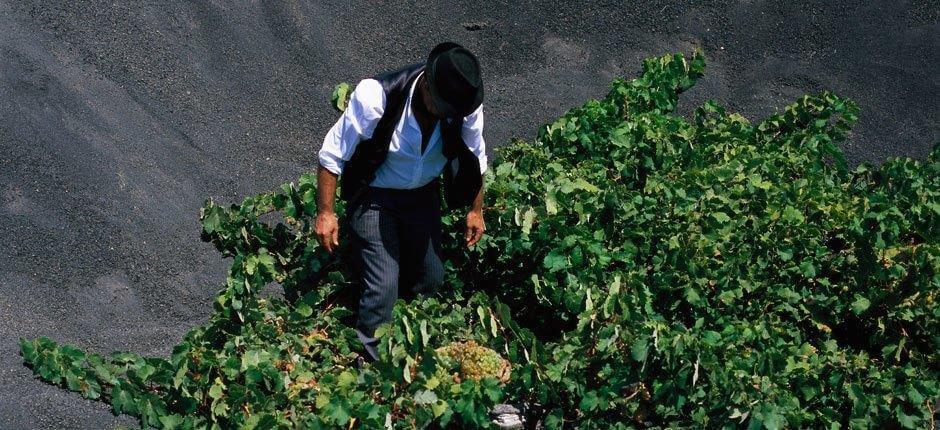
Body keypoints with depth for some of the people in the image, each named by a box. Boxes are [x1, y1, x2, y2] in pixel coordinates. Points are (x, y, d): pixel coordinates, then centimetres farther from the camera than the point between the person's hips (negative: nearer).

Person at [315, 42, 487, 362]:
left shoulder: (467, 103, -23)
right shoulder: (375, 97, -35)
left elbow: (475, 160, -1)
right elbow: (332, 155, -20)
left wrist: (475, 210, 9)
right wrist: (325, 213, -16)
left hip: (423, 194, 4)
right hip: (375, 195, -4)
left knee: (430, 280, 11)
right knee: (384, 283, -12)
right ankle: (368, 355, 13)